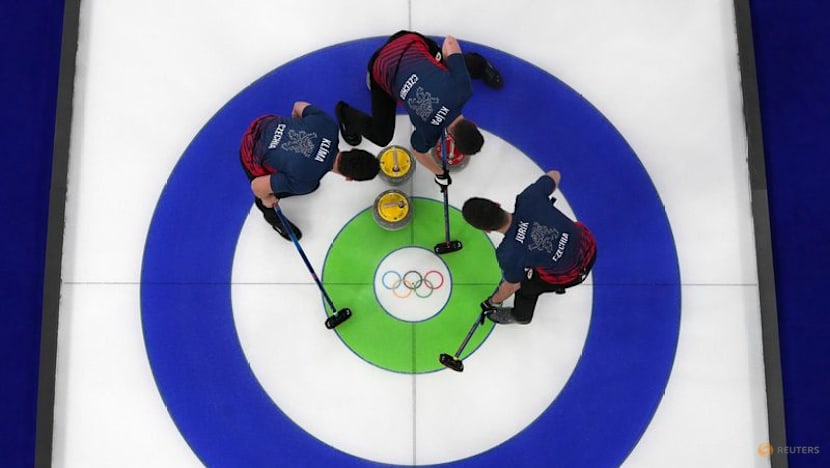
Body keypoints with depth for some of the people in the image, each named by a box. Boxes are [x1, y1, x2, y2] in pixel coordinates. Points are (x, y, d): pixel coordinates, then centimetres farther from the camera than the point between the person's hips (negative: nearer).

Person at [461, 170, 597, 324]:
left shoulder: (509, 254, -32)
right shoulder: (528, 198, -26)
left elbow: (511, 287, -10)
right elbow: (554, 175, -5)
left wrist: (491, 302, 11)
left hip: (572, 274, -5)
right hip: (588, 243, 5)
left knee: (526, 286, 21)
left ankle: (521, 315, 53)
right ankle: (556, 284, 64)